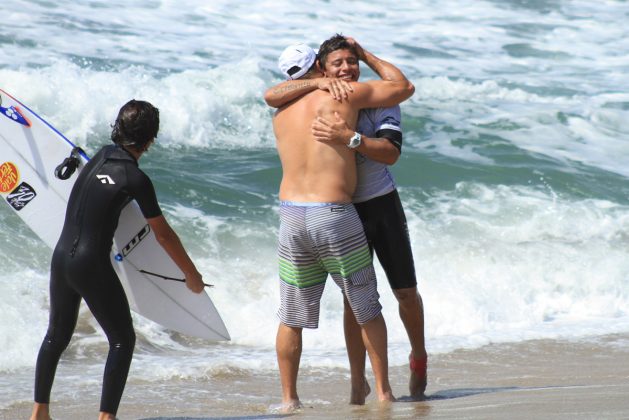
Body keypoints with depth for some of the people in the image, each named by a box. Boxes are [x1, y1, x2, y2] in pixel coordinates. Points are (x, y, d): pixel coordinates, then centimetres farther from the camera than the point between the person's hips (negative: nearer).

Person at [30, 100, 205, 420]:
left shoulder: (102, 155, 6)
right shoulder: (135, 179, -12)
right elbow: (163, 235, -4)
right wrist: (192, 276, 7)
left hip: (61, 257, 7)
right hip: (92, 265, -7)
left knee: (57, 335, 21)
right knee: (122, 340, 5)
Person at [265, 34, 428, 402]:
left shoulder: (380, 101, -8)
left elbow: (391, 152, -21)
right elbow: (272, 96, -17)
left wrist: (349, 138, -34)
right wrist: (320, 84, -25)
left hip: (382, 204, 0)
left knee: (406, 291, 7)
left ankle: (419, 359, 31)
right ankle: (358, 382, 5)